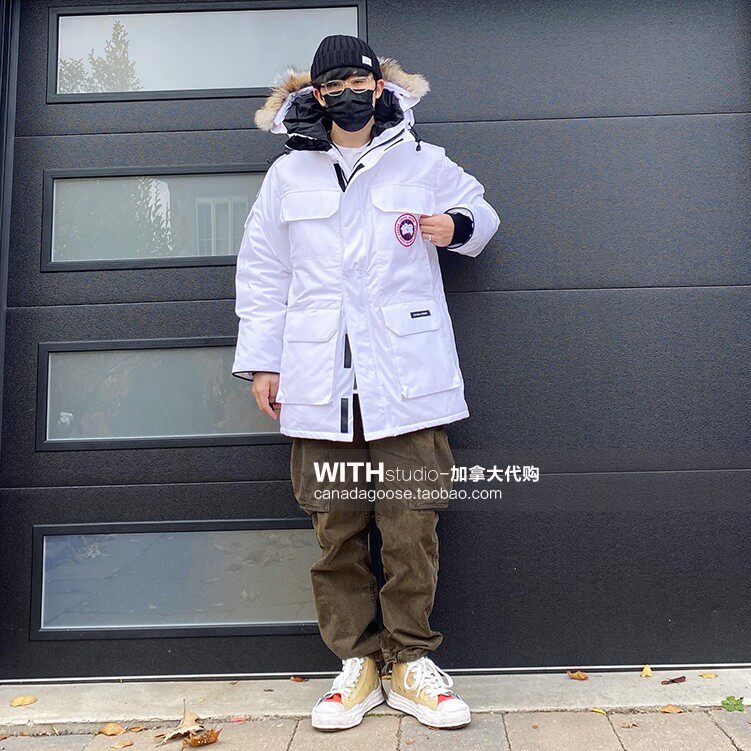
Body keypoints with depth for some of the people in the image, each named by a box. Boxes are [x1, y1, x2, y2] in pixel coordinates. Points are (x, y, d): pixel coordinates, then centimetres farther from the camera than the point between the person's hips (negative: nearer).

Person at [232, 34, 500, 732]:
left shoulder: (423, 163, 12)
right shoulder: (287, 175, 14)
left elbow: (479, 212, 25)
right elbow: (262, 275, 14)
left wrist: (456, 227, 0)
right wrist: (261, 361, 9)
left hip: (406, 379, -1)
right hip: (320, 385, 1)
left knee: (411, 524, 0)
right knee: (335, 529, 4)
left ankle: (410, 660, 17)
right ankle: (357, 660, 20)